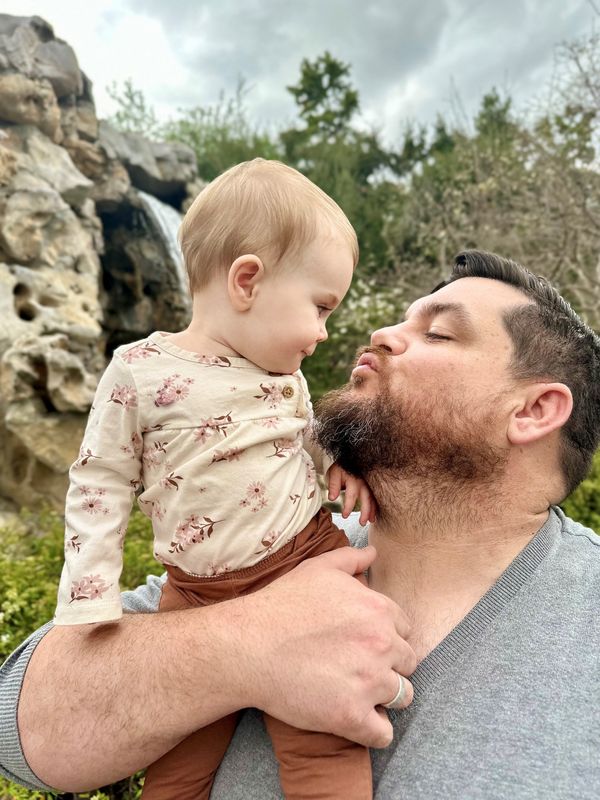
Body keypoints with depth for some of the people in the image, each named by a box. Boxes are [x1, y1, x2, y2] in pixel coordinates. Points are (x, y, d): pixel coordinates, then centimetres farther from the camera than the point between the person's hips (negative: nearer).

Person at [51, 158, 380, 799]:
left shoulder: (285, 374, 1)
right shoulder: (138, 371, -10)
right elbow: (99, 489, -3)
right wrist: (90, 609, -6)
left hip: (307, 567, 2)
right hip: (195, 596, -1)